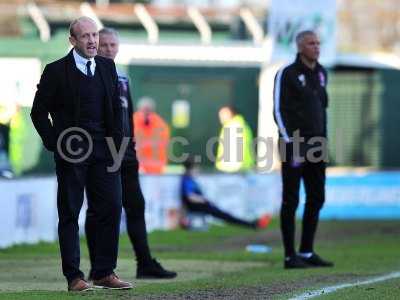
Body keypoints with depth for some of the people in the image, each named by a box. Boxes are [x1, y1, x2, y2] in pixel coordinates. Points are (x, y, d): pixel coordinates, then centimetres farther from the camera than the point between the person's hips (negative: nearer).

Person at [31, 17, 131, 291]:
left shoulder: (107, 67, 11)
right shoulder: (56, 71, -3)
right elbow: (39, 112, -1)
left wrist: (116, 142, 5)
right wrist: (55, 144, -7)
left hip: (103, 151, 4)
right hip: (71, 153, -4)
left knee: (112, 209, 0)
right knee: (70, 214, 0)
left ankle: (104, 273, 8)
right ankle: (74, 277, 3)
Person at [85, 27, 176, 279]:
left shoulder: (122, 79, 17)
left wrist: (131, 143, 17)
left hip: (124, 156, 7)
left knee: (136, 207, 5)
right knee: (97, 210, -1)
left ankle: (145, 263, 7)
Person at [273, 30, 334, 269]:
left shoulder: (321, 74, 13)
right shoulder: (287, 74, -8)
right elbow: (279, 111, -12)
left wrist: (323, 140, 17)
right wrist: (292, 145, -18)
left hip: (315, 147, 7)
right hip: (293, 146, -7)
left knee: (317, 199, 8)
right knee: (291, 201, -3)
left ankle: (307, 253, 16)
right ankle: (290, 256, 1)